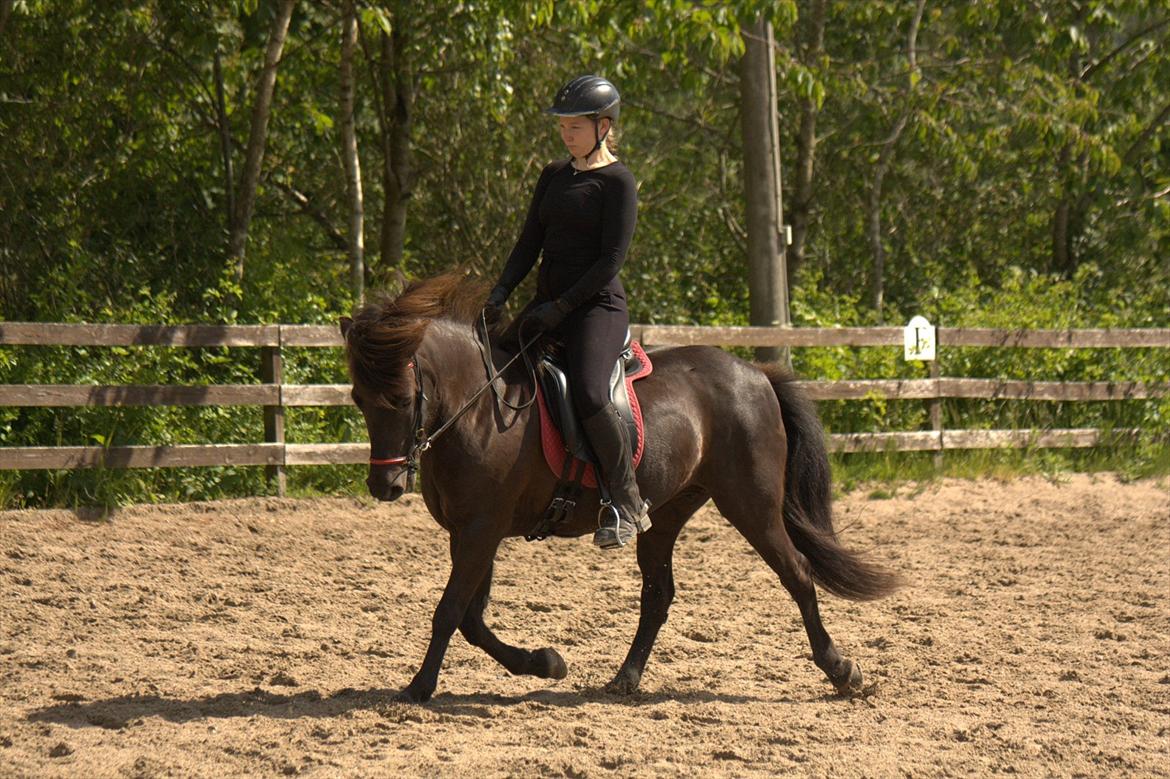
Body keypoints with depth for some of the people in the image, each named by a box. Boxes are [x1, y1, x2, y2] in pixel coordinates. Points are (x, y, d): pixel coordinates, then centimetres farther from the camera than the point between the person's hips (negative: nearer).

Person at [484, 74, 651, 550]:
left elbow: (611, 259, -12)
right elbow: (531, 241, 13)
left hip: (597, 305, -8)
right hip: (549, 304, 8)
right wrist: (502, 291, -3)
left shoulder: (617, 182, -6)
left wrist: (562, 306, -18)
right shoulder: (554, 176, 15)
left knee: (588, 395, -29)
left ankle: (627, 502, -16)